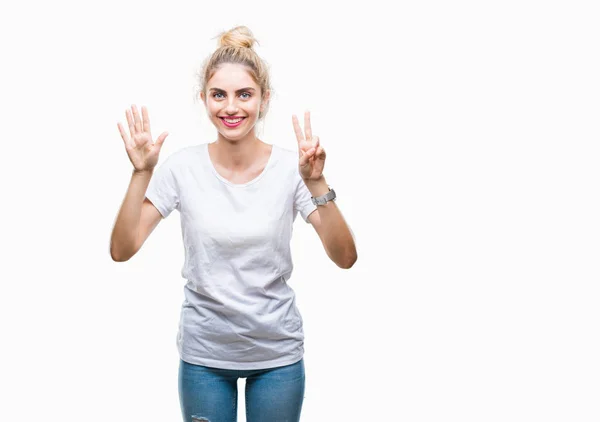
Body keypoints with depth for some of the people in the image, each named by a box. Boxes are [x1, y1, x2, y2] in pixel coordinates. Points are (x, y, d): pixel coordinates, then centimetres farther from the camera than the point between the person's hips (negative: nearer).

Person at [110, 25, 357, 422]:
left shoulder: (290, 167, -10)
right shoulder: (184, 166, -8)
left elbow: (345, 257, -16)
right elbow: (122, 250, -10)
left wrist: (316, 184, -27)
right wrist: (142, 174, -20)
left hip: (277, 351, 0)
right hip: (203, 351, 1)